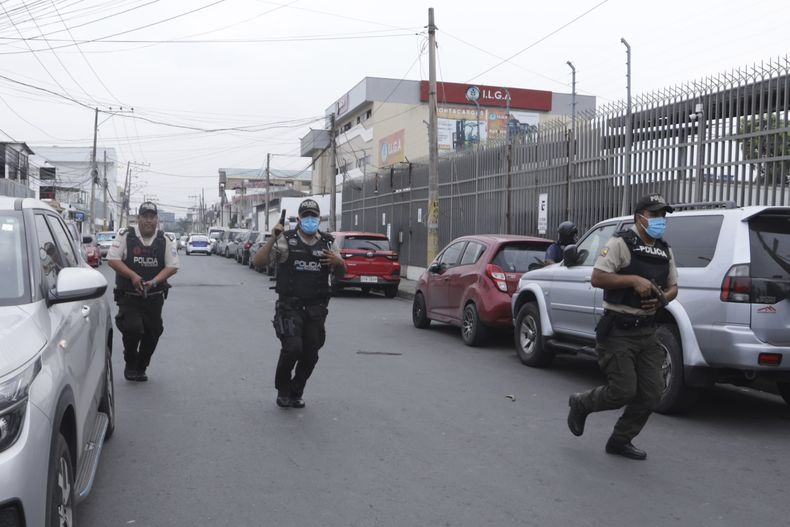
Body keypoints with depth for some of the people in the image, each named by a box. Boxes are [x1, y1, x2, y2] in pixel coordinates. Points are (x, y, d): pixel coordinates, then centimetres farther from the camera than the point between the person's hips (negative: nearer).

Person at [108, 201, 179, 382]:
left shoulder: (165, 241, 4)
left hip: (154, 297, 3)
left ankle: (141, 368, 26)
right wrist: (133, 276, -18)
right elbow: (112, 259, -6)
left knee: (152, 333, 4)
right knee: (132, 328, -18)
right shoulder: (125, 236, -1)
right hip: (128, 297, -3)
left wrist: (154, 281, -15)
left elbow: (172, 266, 1)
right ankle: (130, 365, 8)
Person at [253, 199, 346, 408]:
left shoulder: (327, 243, 10)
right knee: (293, 347, -18)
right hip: (290, 306, -4)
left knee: (310, 354, 5)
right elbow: (259, 261, -8)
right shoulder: (286, 240, -2)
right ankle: (283, 389, 7)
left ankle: (296, 393, 25)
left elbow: (341, 273, 16)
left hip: (316, 309, 4)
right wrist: (272, 239, -20)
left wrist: (338, 262, -7)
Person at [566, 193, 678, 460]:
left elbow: (673, 287, 20)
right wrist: (634, 280, -22)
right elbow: (597, 278, -16)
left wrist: (663, 298, -3)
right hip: (618, 330, -7)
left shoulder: (665, 251, 14)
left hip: (647, 332, 7)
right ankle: (581, 403, 21)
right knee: (623, 391, -9)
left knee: (652, 392, 4)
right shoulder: (621, 243, -8)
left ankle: (620, 441, 20)